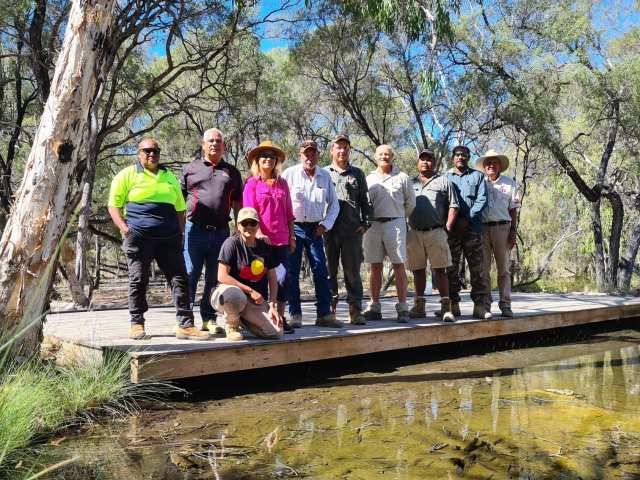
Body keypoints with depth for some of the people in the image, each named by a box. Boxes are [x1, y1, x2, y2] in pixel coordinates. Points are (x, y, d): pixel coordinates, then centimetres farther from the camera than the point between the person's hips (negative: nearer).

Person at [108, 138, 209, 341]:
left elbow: (180, 208, 23)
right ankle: (137, 324, 11)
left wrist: (180, 232, 9)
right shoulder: (127, 175, 8)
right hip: (138, 237, -3)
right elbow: (114, 205, 4)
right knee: (138, 281, 1)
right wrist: (124, 229, -10)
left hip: (169, 238, 3)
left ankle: (185, 325, -2)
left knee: (180, 279, -3)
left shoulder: (170, 177, 20)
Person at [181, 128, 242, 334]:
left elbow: (237, 205, 15)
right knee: (189, 275, -2)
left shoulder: (232, 172, 15)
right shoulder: (190, 169, 10)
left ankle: (209, 319, 17)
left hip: (221, 232, 2)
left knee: (214, 278, 8)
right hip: (195, 230, -2)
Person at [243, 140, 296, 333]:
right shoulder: (252, 183, 1)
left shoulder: (282, 183, 13)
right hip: (260, 240, -3)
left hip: (281, 240, 3)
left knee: (282, 278, 0)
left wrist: (292, 236, 10)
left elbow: (288, 213, 14)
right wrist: (259, 233, -18)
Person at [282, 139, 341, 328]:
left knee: (321, 271, 0)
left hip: (315, 229, 3)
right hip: (294, 227, -3)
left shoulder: (325, 176, 8)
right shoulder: (290, 174, -2)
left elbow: (334, 204, 14)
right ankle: (295, 315, 6)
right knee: (292, 272, -1)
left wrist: (325, 224, 2)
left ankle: (324, 314, 5)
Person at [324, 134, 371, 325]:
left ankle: (355, 310, 4)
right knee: (329, 271, 3)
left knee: (353, 272, 0)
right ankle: (329, 309, 10)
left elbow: (365, 201, 15)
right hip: (328, 230, 0)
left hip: (353, 230, 0)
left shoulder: (357, 174, 16)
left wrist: (365, 223, 3)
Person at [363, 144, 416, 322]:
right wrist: (367, 220, 6)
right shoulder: (369, 178, 13)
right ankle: (374, 307, 11)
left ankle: (403, 308, -1)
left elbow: (411, 202, 12)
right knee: (375, 267, 6)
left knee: (399, 266, -4)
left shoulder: (402, 177, 6)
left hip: (394, 223, -2)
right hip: (373, 225, 2)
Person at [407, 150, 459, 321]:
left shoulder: (443, 182, 9)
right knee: (418, 270, 7)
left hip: (436, 232, -3)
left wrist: (447, 227, -5)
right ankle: (419, 305, 14)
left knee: (440, 269, -4)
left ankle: (446, 307, -3)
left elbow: (453, 206, 4)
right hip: (414, 233, 3)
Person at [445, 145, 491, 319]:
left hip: (472, 227, 0)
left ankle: (479, 305, -2)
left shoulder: (477, 176, 15)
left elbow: (482, 200, 3)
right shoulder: (445, 177, 17)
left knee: (477, 266, -4)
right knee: (451, 267, 0)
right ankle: (453, 305, 5)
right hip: (450, 228, 1)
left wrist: (467, 219, -9)